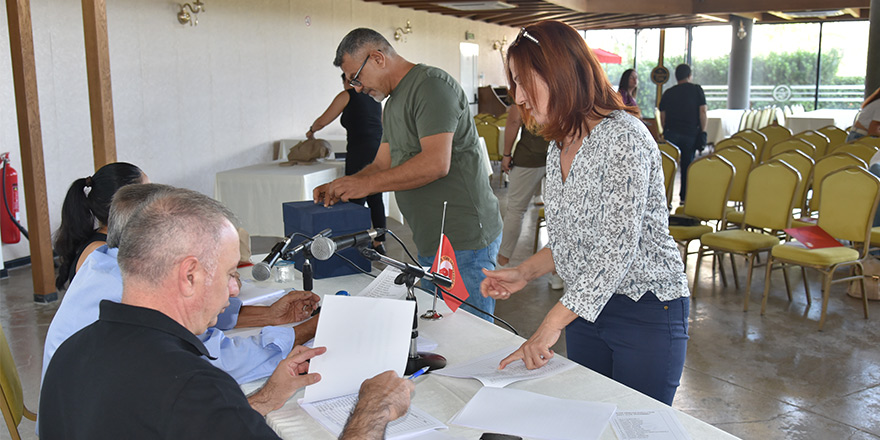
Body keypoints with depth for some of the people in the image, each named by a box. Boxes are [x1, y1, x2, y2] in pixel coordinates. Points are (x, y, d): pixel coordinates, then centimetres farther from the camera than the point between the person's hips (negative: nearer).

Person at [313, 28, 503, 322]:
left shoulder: (431, 84, -12)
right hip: (431, 242, 10)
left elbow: (436, 163, -23)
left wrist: (365, 184, -17)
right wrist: (340, 187, 3)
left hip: (464, 242, -10)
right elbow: (383, 164, 20)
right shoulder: (394, 102, 21)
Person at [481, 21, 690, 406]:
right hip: (585, 307, 8)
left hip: (647, 312, -7)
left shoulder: (623, 137, -20)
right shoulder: (559, 147, 7)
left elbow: (617, 249, -26)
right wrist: (525, 273, -1)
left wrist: (550, 326, -28)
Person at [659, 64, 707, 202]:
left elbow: (662, 116, 10)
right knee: (687, 165, 7)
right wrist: (703, 131, -1)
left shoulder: (668, 93, 10)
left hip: (671, 133, 1)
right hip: (691, 133, -1)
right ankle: (685, 197, 10)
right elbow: (702, 111, -3)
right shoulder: (697, 90, 4)